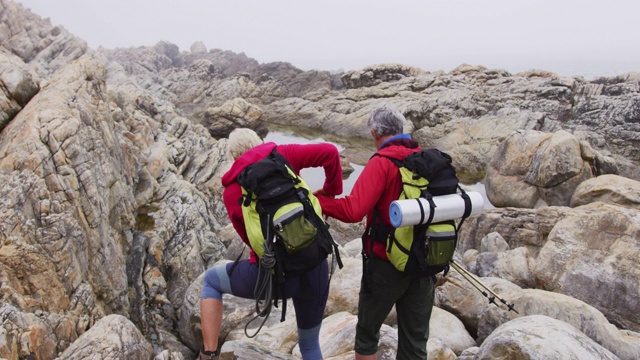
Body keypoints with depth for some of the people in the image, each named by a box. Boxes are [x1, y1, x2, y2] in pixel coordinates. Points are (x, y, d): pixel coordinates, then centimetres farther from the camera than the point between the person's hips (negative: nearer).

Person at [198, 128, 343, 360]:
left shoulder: (231, 191, 5)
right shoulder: (281, 155, 4)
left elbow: (250, 238, 9)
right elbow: (329, 152, -5)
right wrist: (331, 191, 9)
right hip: (315, 269, 2)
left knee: (211, 281, 27)